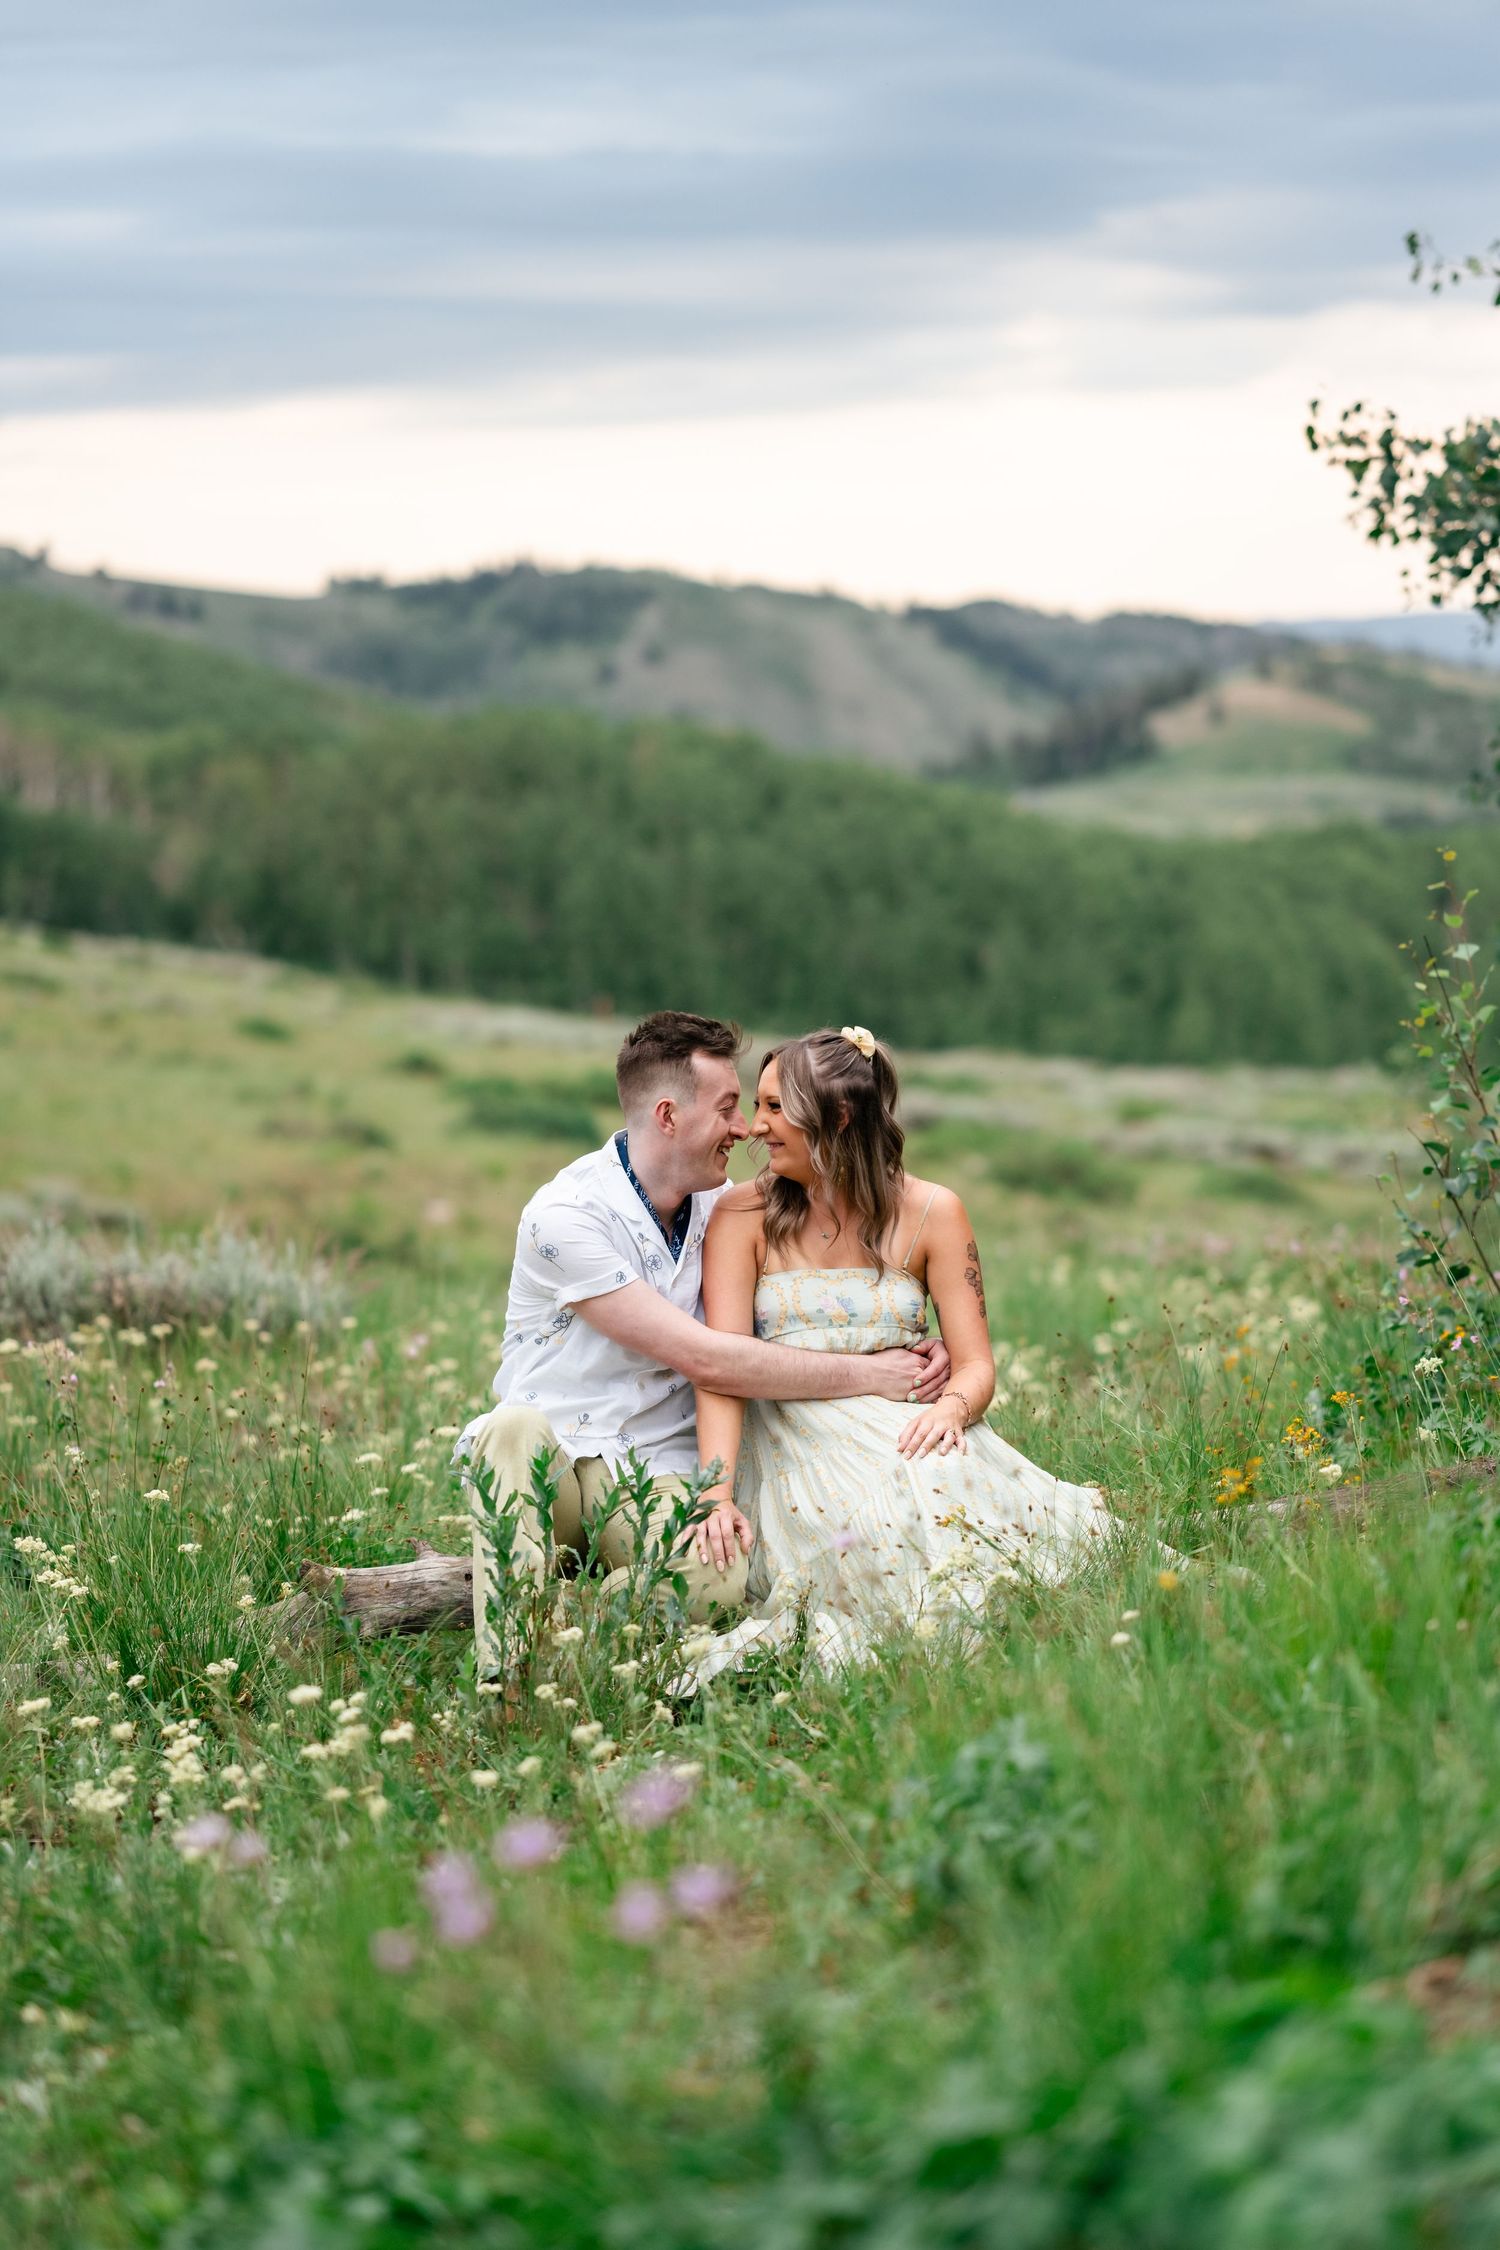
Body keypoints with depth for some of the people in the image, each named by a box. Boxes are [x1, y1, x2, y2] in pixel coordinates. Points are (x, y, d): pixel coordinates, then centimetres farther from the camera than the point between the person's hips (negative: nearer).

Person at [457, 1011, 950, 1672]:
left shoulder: (721, 1207, 9)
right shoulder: (565, 1215, -14)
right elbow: (705, 1358, -16)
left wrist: (911, 1348, -1)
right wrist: (867, 1375, -12)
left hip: (657, 1470, 4)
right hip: (542, 1465, -4)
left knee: (719, 1576, -32)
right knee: (515, 1430, -41)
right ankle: (508, 1671, -43)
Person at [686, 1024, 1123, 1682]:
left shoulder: (931, 1212, 5)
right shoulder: (742, 1216, 2)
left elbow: (976, 1364, 2)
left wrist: (952, 1406, -24)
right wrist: (717, 1497, -25)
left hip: (904, 1429, 2)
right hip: (794, 1443, -1)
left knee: (951, 1484, -34)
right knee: (866, 1527, -35)